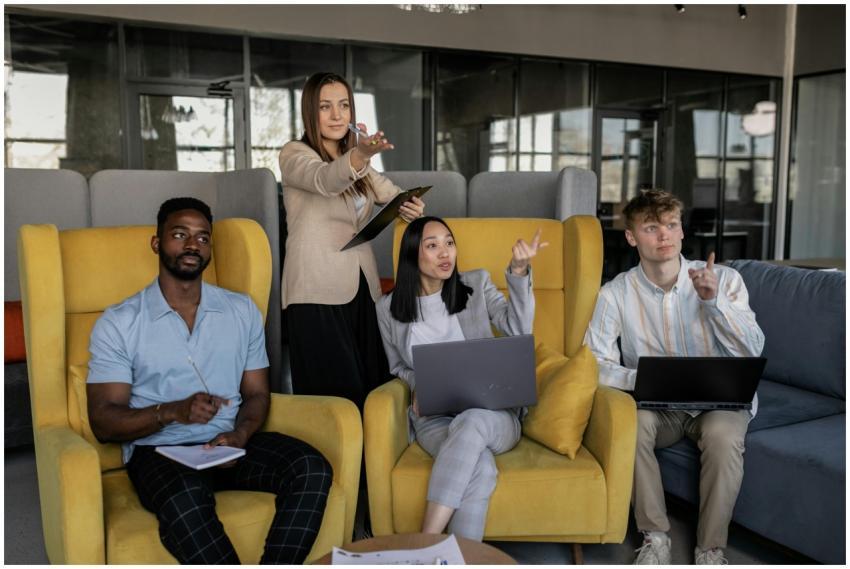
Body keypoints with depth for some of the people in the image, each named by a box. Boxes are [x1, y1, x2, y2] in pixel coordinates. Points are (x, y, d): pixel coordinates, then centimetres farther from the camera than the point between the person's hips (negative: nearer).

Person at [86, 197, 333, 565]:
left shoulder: (243, 311, 12)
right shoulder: (117, 323, 1)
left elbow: (256, 393, 12)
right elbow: (103, 422, -3)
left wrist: (240, 434, -11)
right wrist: (172, 411, -22)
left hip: (229, 444, 4)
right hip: (158, 450, -3)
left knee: (312, 468, -25)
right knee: (185, 497, -38)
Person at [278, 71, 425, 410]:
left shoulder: (359, 164, 18)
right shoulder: (294, 154, -4)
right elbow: (324, 180, -25)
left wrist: (413, 207, -4)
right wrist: (360, 154, -46)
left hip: (361, 289, 7)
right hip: (318, 292, -7)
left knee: (371, 387, 7)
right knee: (336, 397, -9)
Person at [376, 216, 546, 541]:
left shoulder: (477, 285, 6)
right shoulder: (389, 308, 8)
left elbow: (518, 329, -8)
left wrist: (519, 272, -21)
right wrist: (418, 386, -4)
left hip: (491, 414, 0)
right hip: (435, 419, 0)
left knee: (471, 422, -39)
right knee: (480, 468, -35)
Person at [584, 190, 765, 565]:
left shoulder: (724, 279, -4)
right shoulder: (616, 294, -7)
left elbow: (752, 351, -11)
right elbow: (594, 363, -14)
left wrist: (714, 300, -25)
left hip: (720, 400, 0)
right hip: (658, 408, 0)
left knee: (722, 432, -33)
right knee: (630, 419, -31)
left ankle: (711, 549, -12)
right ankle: (655, 537, -11)